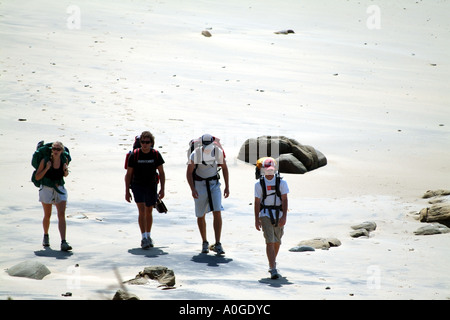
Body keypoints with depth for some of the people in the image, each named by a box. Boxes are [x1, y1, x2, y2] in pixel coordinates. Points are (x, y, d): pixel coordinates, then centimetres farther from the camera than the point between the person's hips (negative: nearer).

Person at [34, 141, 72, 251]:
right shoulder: (45, 160, -13)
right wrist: (46, 168, -23)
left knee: (62, 214, -13)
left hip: (60, 189, 1)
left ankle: (63, 243, -20)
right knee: (47, 215, 12)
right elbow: (37, 177, -9)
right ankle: (46, 236, 40)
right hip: (47, 189, -1)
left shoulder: (64, 159, -5)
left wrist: (66, 170, -11)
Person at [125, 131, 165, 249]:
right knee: (142, 211, -14)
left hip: (151, 186, 2)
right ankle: (144, 239, -16)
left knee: (149, 212, 12)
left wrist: (162, 189, -5)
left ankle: (148, 236, 27)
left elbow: (161, 173, 3)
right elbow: (128, 174, -2)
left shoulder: (156, 154, -4)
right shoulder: (134, 155, -8)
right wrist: (127, 191, -4)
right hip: (138, 186, -2)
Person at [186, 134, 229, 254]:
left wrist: (227, 186, 2)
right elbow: (189, 173, -11)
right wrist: (193, 189, -23)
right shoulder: (195, 154, -18)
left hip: (214, 184, 1)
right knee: (200, 216, 6)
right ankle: (204, 243, 25)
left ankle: (217, 244, -8)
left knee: (217, 213, -12)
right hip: (199, 185, -1)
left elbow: (224, 168, 4)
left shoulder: (218, 152, -11)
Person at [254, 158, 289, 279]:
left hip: (279, 214, 2)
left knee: (277, 241, 14)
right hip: (265, 214, -2)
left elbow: (284, 200, -5)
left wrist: (284, 216, -15)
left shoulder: (281, 183, -3)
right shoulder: (259, 184, -2)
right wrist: (256, 219, -3)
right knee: (270, 241, -12)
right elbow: (257, 202, 1)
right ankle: (273, 270, -17)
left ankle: (272, 263, 39)